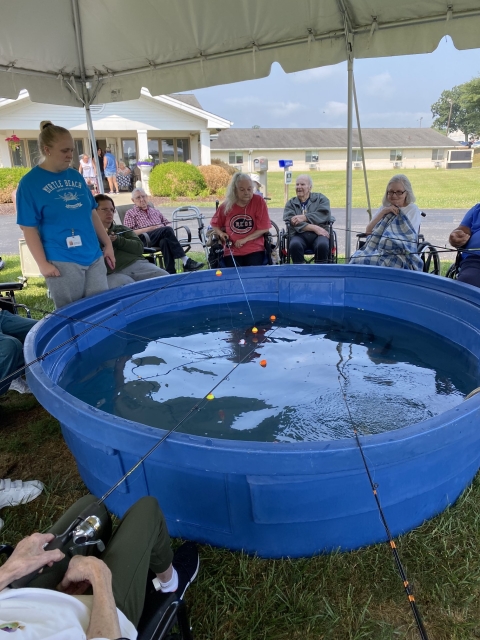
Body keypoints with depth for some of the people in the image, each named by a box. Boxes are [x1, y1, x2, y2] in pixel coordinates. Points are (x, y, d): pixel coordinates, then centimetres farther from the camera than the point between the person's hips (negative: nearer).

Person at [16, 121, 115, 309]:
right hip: (62, 262, -5)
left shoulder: (75, 176, 11)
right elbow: (29, 228, -7)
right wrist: (43, 263, -12)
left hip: (94, 256, 5)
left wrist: (107, 244, 13)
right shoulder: (30, 183, -5)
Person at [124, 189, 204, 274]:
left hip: (161, 238, 4)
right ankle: (186, 262, -40)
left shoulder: (155, 211, 32)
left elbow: (167, 224, 26)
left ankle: (171, 273, -46)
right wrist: (151, 228, -8)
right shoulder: (130, 213, 17)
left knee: (165, 241, -36)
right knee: (167, 230, -32)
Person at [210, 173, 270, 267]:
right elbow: (215, 224, 18)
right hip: (232, 252, 1)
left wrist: (245, 240, -13)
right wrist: (220, 233, -3)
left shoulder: (259, 201, -4)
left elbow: (264, 228, -7)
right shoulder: (226, 206, 3)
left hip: (254, 250, -1)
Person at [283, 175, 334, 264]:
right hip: (299, 235, 0)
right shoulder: (291, 203, 18)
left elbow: (324, 215, -2)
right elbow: (291, 221, -2)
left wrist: (304, 217, -13)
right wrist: (314, 227, -12)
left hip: (319, 234, 0)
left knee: (322, 245, -34)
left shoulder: (320, 198, 19)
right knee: (295, 245, -34)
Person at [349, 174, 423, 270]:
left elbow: (409, 237, -3)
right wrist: (383, 212, 0)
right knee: (357, 260, -30)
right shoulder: (385, 207, 21)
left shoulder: (413, 210, 9)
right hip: (376, 250, 4)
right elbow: (368, 231, 8)